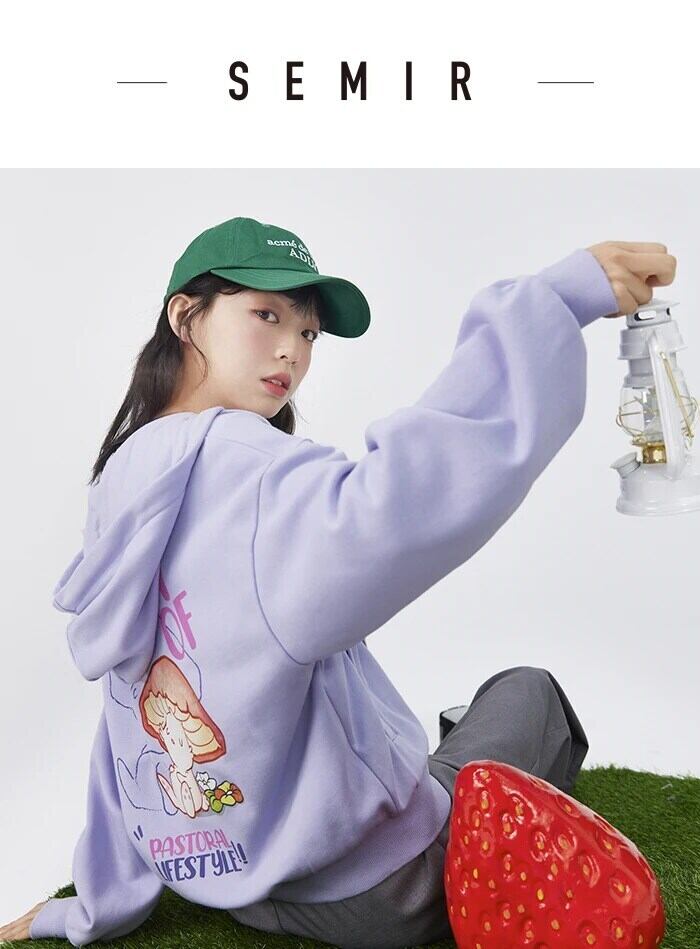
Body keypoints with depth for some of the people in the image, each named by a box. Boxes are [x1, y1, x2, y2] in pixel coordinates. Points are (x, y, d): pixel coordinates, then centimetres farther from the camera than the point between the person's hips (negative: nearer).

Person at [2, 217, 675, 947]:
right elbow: (383, 513, -48)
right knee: (528, 690, 18)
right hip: (371, 889, -7)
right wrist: (556, 297, -43)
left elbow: (130, 720, 5)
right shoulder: (238, 467, -26)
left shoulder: (121, 490, -1)